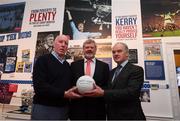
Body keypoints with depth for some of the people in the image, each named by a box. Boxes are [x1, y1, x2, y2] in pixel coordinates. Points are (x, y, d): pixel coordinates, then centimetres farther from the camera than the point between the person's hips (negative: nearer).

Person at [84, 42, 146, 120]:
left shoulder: (136, 70, -12)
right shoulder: (112, 72, 8)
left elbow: (131, 92, -25)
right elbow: (109, 91, 9)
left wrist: (103, 93, -31)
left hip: (129, 116, -5)